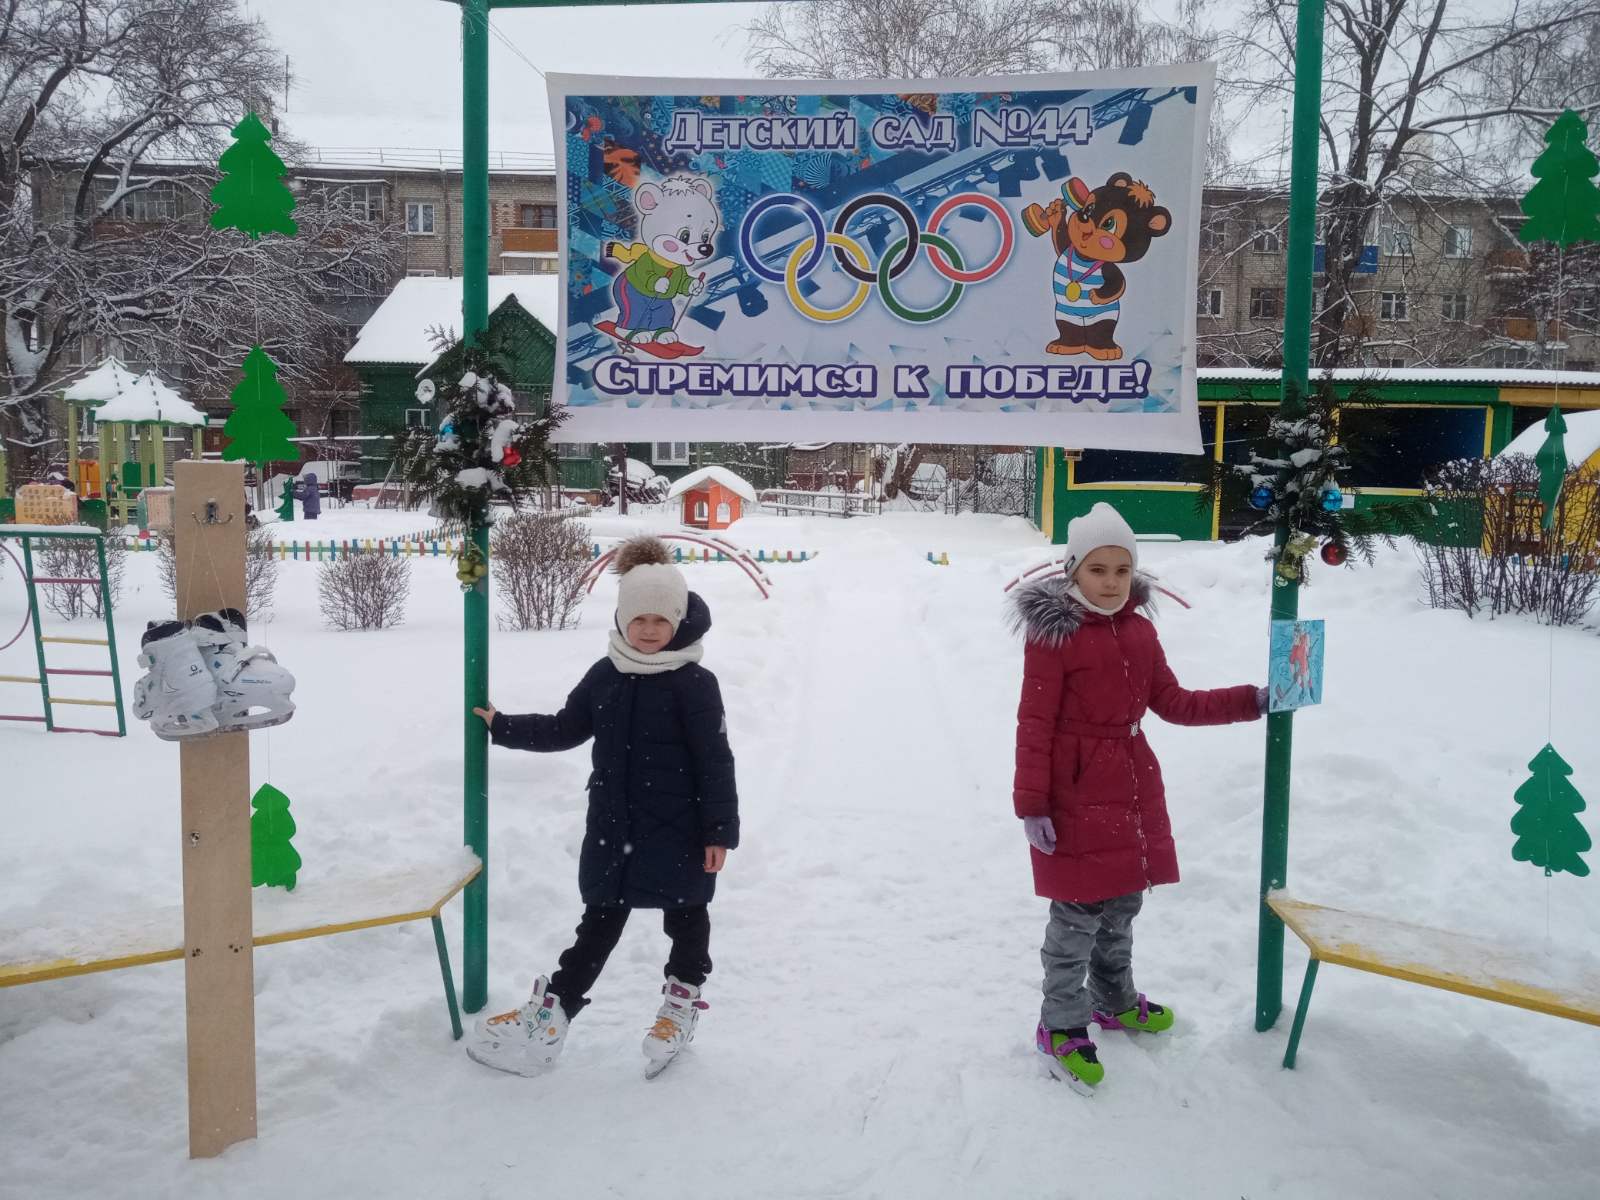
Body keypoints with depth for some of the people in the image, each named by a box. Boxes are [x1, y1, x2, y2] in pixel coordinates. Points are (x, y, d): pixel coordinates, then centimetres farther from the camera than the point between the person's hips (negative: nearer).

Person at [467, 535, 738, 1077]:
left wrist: (719, 830, -15)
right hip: (613, 827, 4)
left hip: (678, 829, -4)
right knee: (599, 921, 12)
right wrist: (503, 726, 11)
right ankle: (551, 1013, 17)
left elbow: (715, 762, -14)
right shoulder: (605, 676, 2)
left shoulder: (694, 683, -14)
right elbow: (564, 729, 14)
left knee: (685, 914, 14)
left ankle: (682, 1000, 35)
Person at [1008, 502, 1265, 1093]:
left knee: (1123, 902, 20)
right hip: (1076, 794, -7)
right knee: (1079, 912, -1)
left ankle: (1114, 1000, 40)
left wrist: (1250, 701, 9)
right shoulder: (1052, 634, -15)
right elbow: (1035, 724, -16)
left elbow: (1173, 703, 14)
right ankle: (1061, 1027, 15)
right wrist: (1031, 804, -17)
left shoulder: (1139, 632, 7)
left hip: (1133, 786, 7)